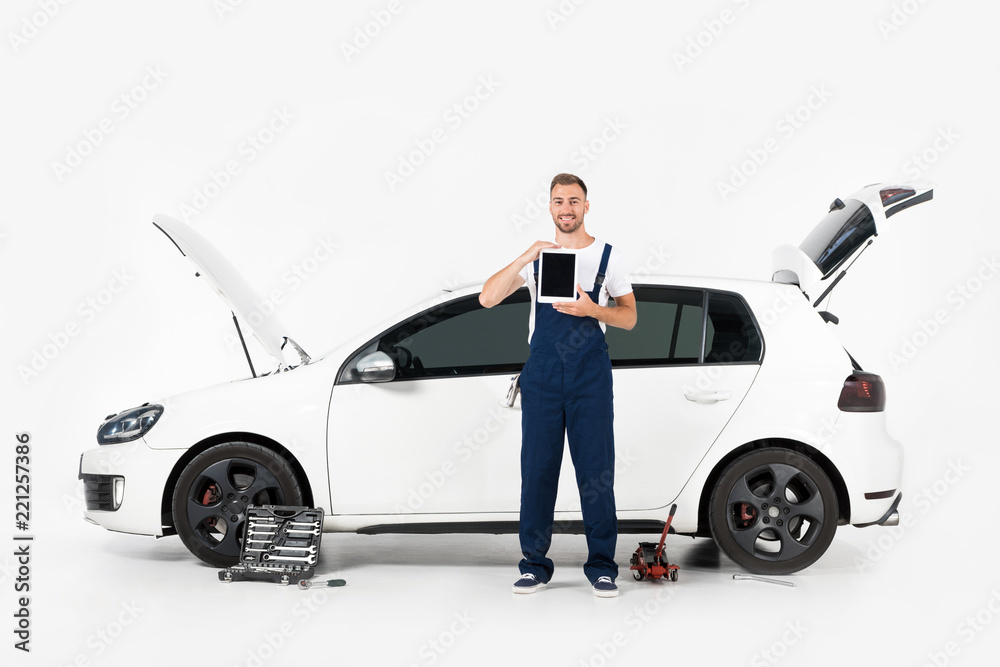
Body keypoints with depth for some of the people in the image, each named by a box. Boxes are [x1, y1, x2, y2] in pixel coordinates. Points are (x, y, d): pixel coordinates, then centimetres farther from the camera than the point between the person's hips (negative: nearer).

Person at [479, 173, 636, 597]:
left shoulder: (607, 256, 9)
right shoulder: (536, 256, 11)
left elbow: (628, 317, 9)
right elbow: (488, 298, -3)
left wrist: (592, 309, -11)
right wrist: (526, 257, -15)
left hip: (590, 372, -1)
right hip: (542, 371, 1)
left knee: (596, 468, -2)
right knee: (537, 467, 2)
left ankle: (601, 566, 5)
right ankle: (535, 564, 10)